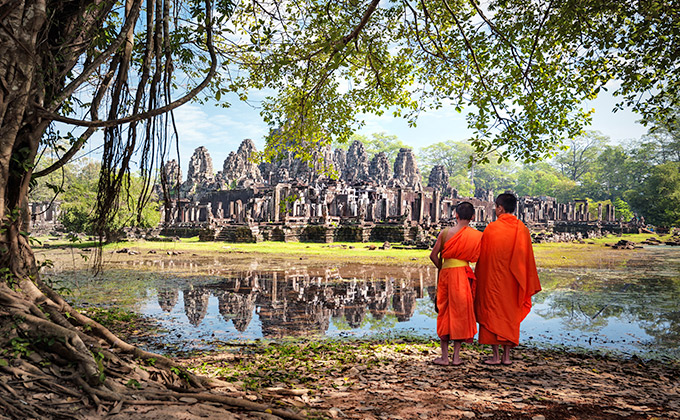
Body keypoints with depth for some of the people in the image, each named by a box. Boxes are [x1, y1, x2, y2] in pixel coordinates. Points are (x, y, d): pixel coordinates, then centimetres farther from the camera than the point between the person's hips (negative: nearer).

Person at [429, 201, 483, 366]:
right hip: (463, 274, -1)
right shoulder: (477, 235, -2)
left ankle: (444, 356, 13)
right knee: (460, 313, 9)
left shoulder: (445, 233, -1)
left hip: (445, 273, 1)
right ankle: (456, 356, 13)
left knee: (445, 313, 10)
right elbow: (477, 257, -1)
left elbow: (433, 255, 0)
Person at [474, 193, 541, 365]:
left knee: (492, 314, 5)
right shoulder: (522, 229, 1)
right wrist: (528, 284, 12)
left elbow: (483, 257, -5)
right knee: (510, 315, 12)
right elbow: (528, 258, 5)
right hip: (513, 281, 4)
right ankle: (507, 356, 15)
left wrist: (479, 278, 5)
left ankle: (496, 356, 5)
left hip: (493, 280, -4)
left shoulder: (491, 228, -10)